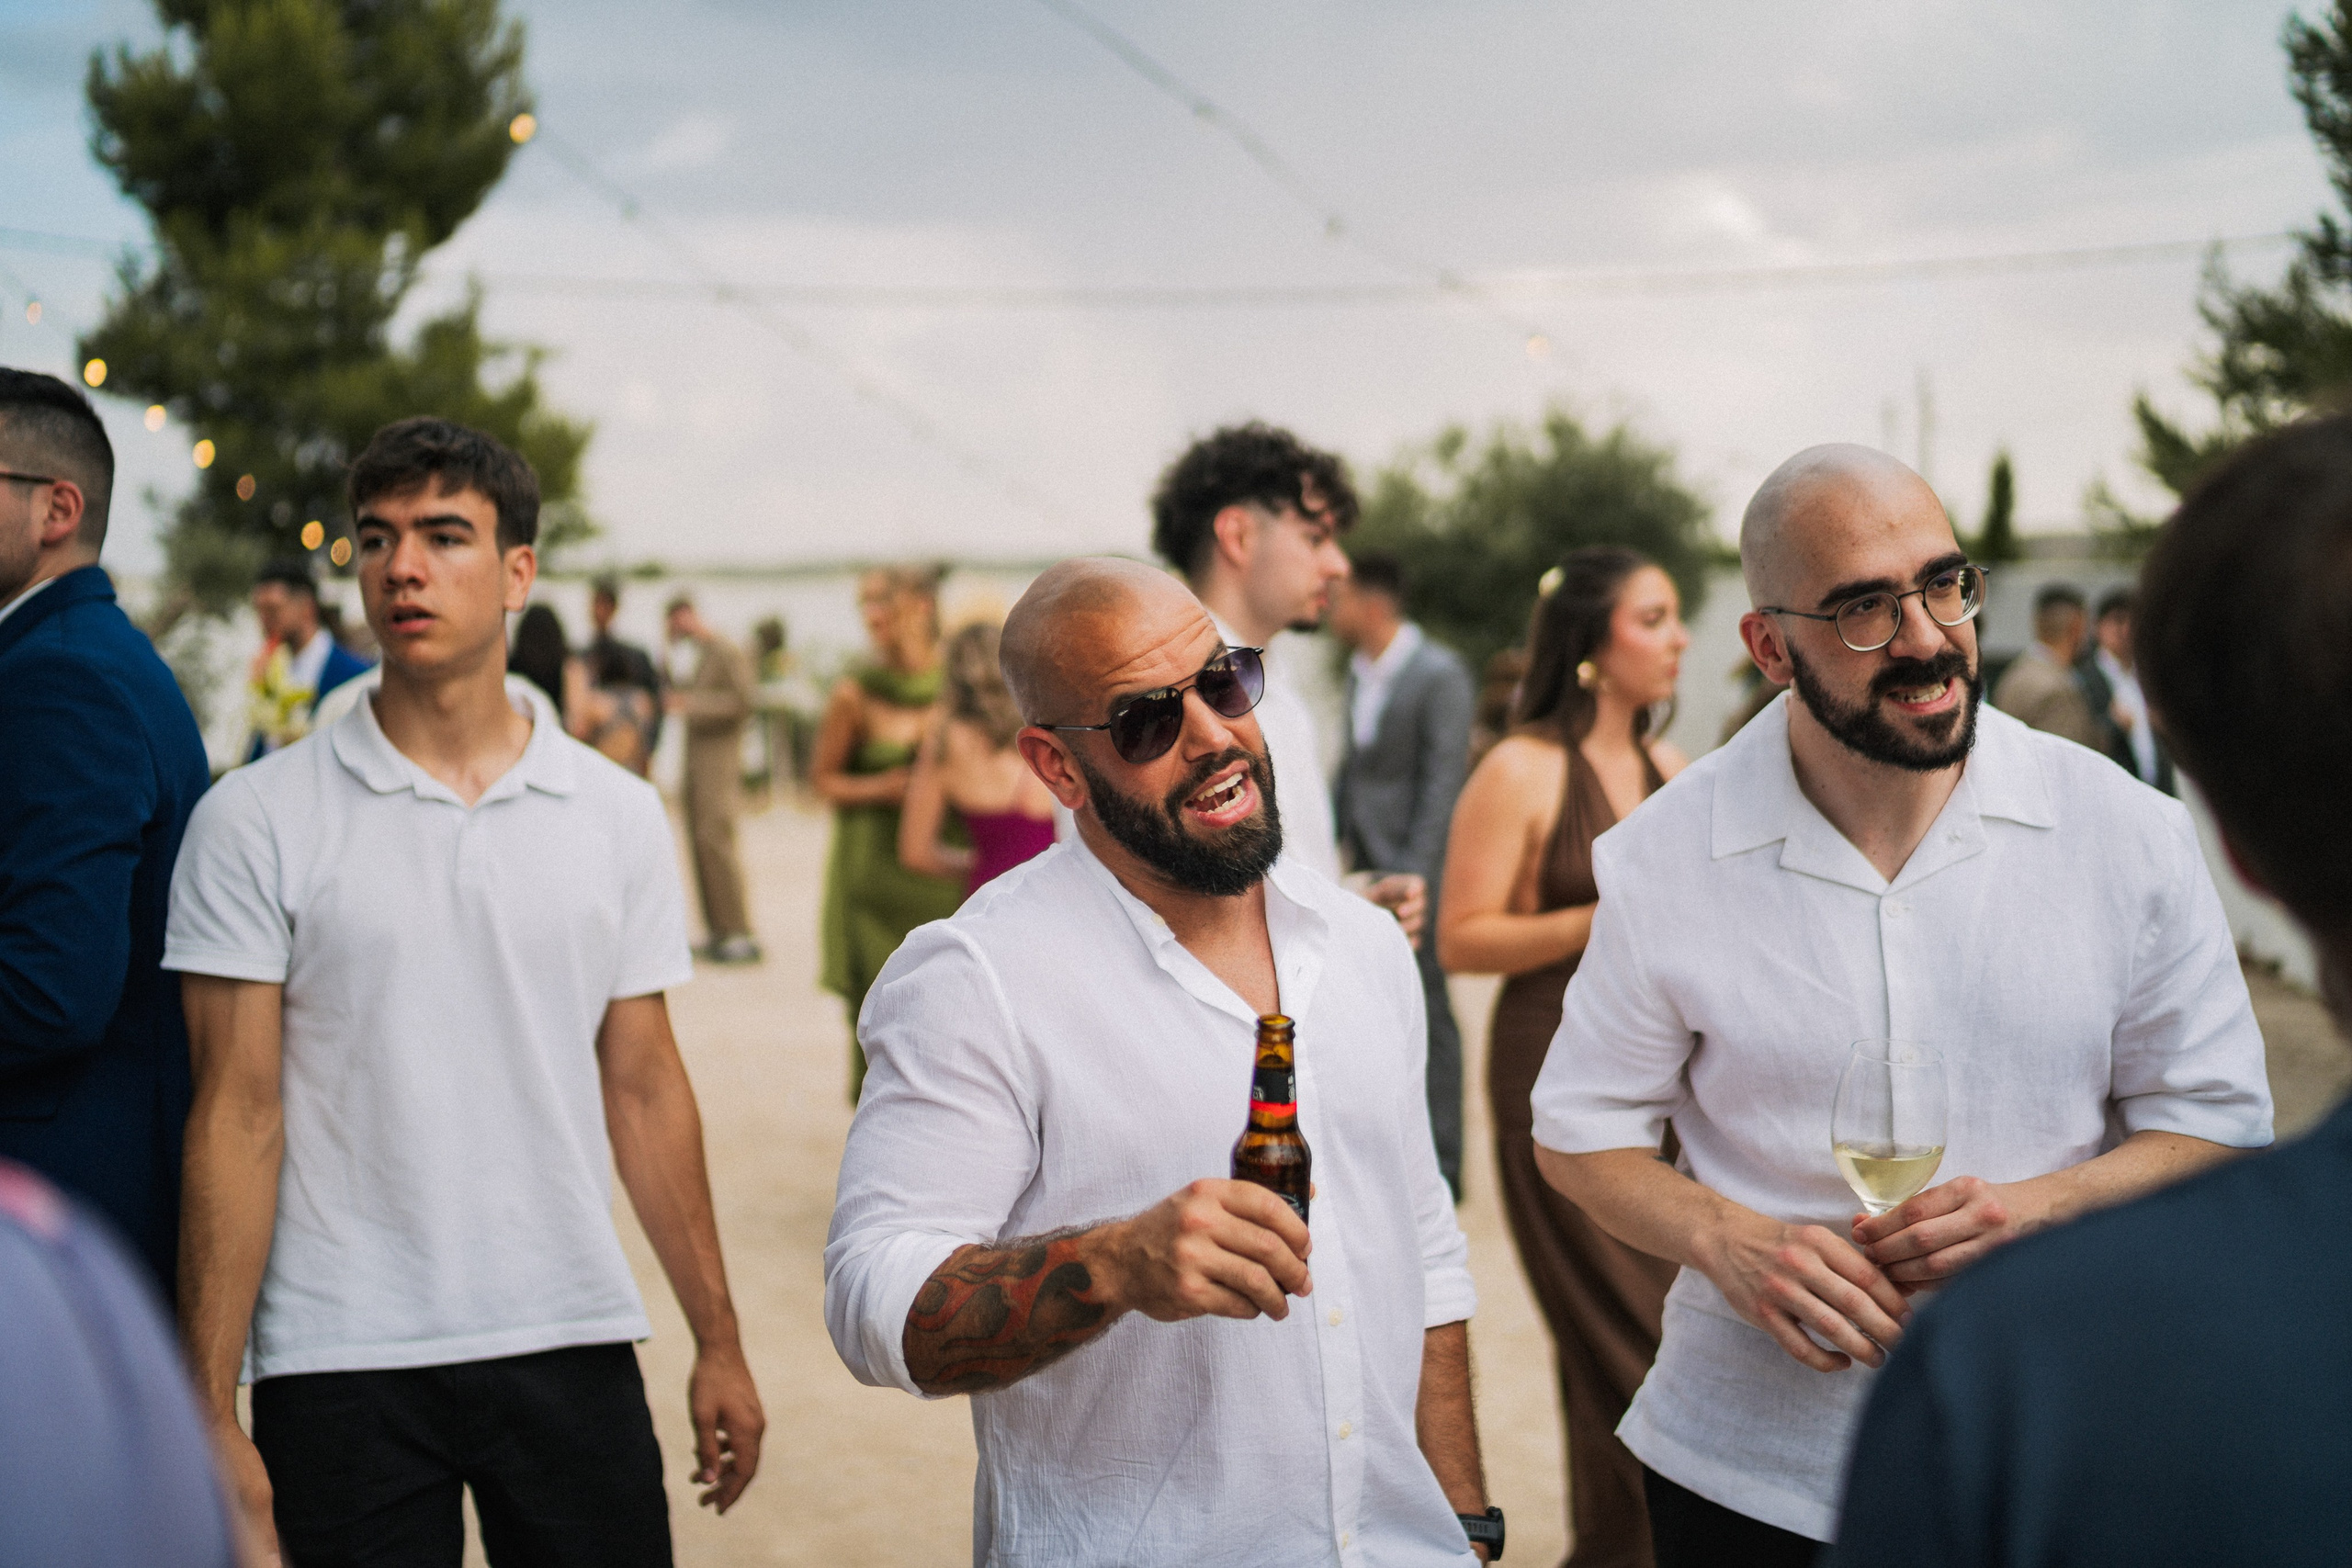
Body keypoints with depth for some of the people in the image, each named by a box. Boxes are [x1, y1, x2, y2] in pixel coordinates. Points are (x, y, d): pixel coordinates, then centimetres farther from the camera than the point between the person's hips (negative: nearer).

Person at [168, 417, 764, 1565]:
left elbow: (644, 1091, 9)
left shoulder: (618, 814, 5)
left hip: (574, 1344, 2)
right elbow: (237, 1118, -4)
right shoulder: (258, 820, -2)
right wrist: (210, 1414, -8)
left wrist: (718, 1342, 8)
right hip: (339, 1370, -2)